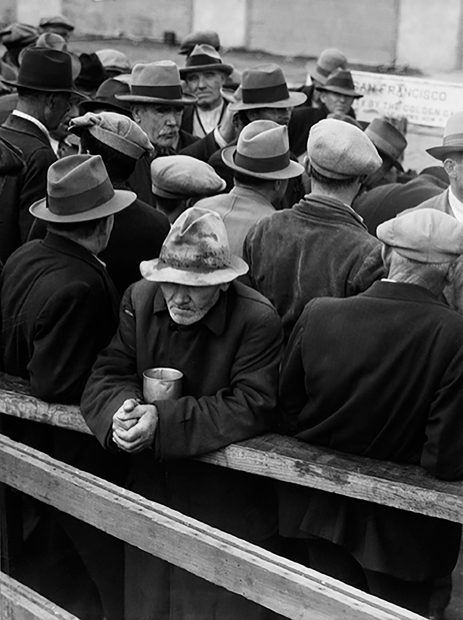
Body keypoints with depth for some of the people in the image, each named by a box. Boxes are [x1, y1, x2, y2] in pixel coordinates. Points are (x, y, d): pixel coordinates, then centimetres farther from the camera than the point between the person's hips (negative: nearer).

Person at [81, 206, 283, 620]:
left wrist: (164, 421, -32)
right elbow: (107, 375, -5)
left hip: (227, 507, -4)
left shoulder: (258, 321, -20)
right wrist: (123, 409, -30)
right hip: (150, 490, 5)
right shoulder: (139, 299, -5)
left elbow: (253, 407, -25)